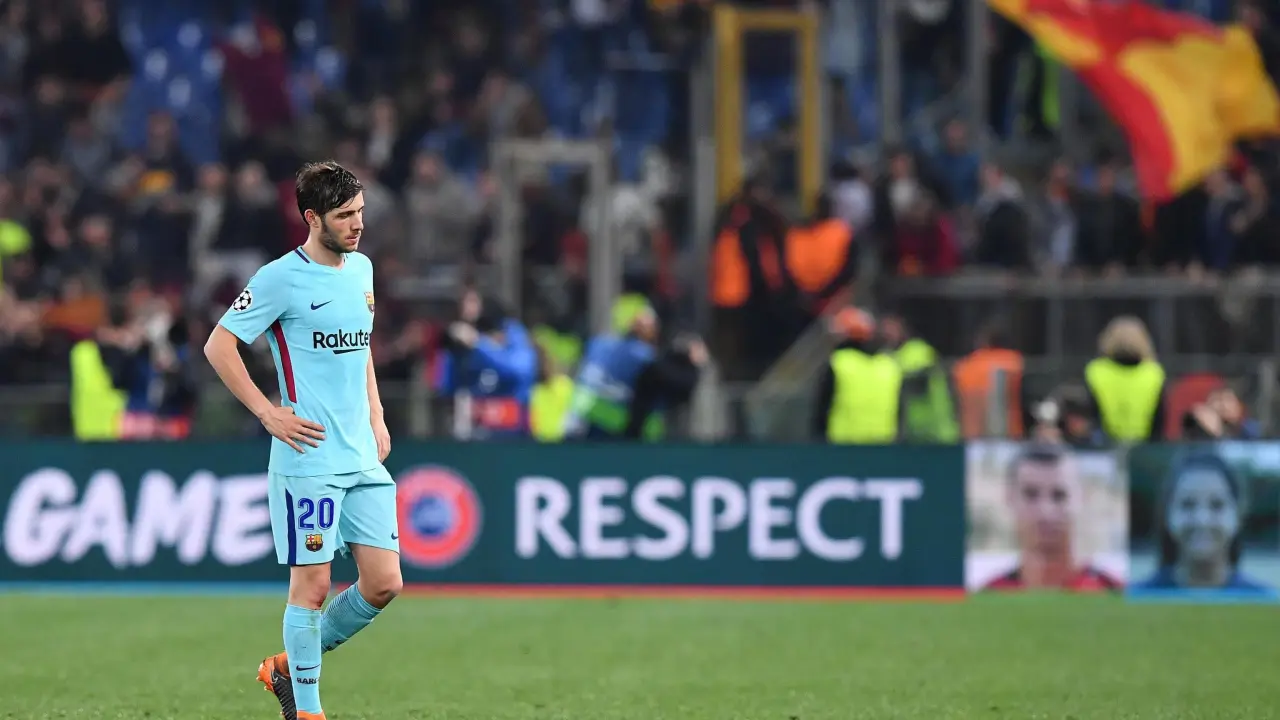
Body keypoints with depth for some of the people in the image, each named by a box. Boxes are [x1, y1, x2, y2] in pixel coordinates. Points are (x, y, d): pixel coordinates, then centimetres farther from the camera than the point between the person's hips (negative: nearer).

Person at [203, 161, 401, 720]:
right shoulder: (281, 278, -9)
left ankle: (288, 667, 21)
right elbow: (218, 346, -8)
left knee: (383, 583, 2)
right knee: (312, 584, -5)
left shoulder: (361, 269, 13)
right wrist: (269, 413, -11)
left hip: (363, 459, 7)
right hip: (308, 458, -7)